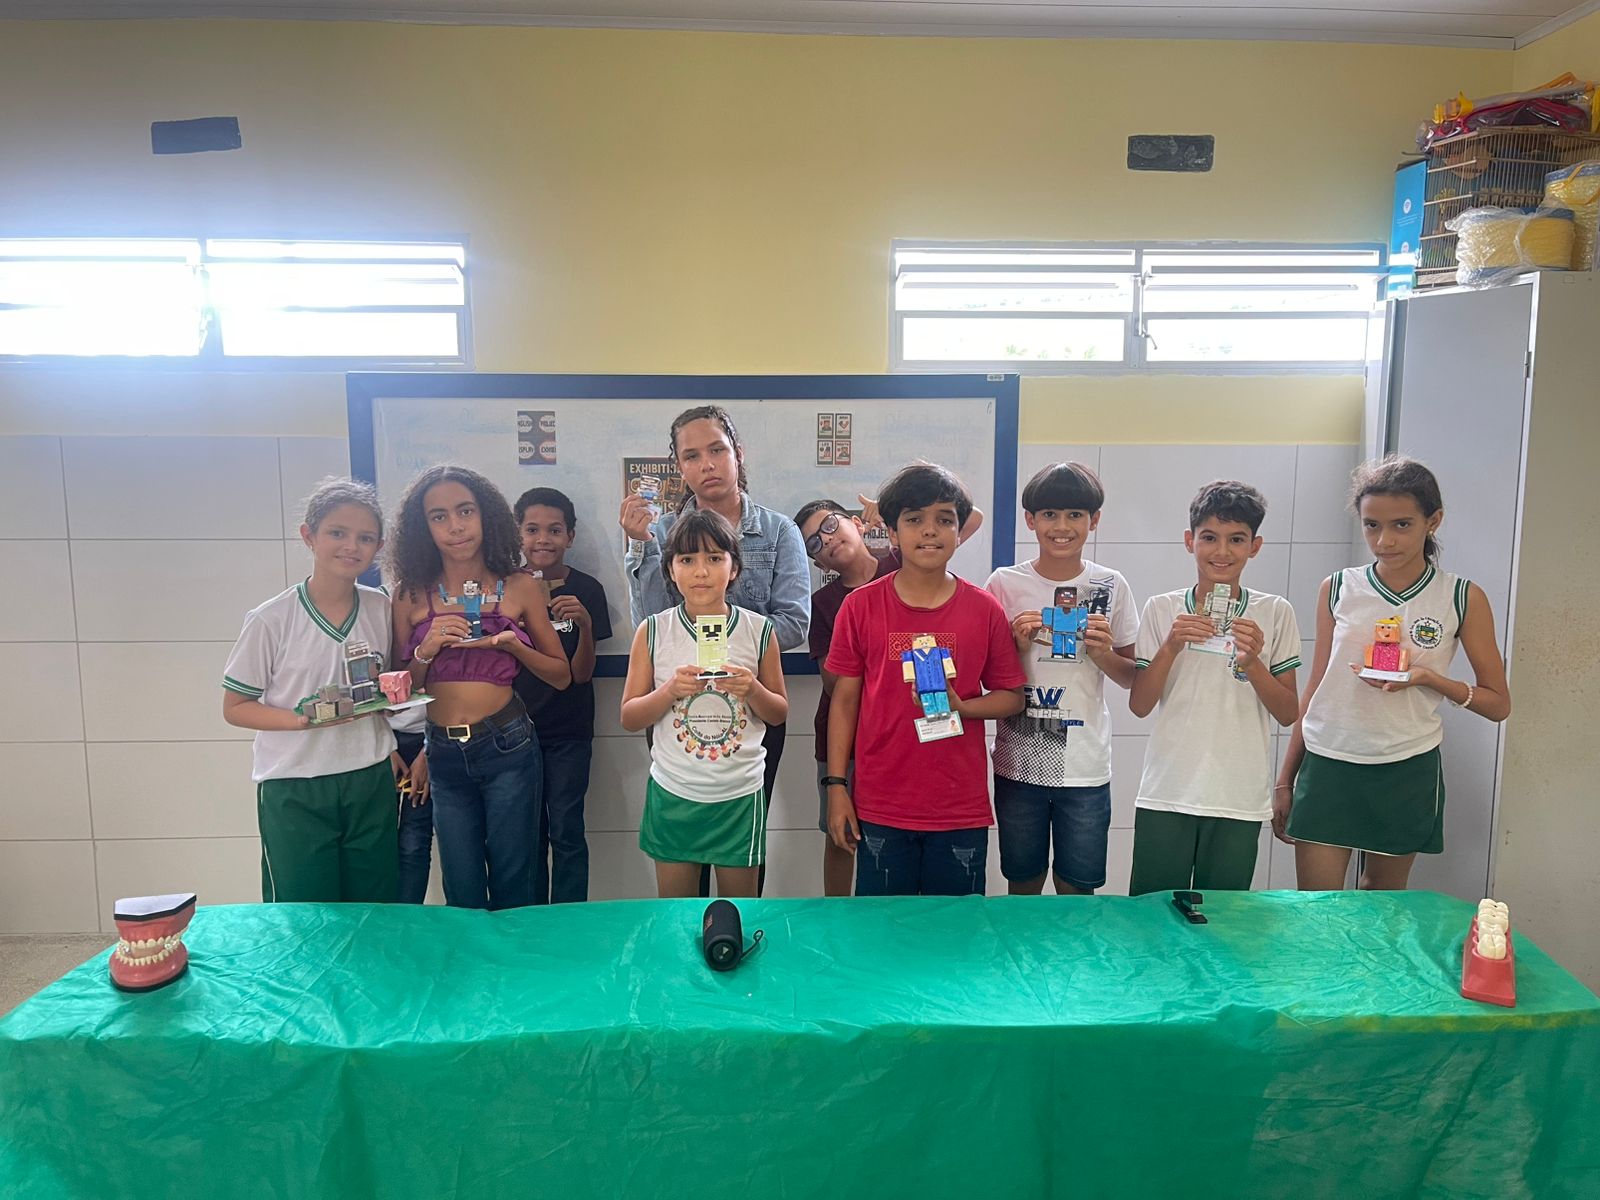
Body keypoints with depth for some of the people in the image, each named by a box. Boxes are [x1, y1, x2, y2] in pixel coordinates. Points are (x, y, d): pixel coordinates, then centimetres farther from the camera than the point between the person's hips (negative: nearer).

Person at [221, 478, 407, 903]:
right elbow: (234, 708, -5)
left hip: (371, 781, 3)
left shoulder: (381, 609, 1)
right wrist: (302, 719, -20)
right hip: (295, 791, -3)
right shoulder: (271, 620, -10)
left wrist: (391, 748, -1)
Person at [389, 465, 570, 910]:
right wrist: (427, 650, -13)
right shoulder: (412, 594, 1)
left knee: (511, 886, 6)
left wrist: (512, 645, -12)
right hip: (444, 753, 2)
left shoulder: (522, 588, -2)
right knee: (462, 893, 12)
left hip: (506, 747, -1)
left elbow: (562, 675, 4)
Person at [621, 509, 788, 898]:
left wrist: (752, 690, -15)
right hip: (673, 793, 0)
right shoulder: (653, 632, -4)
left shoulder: (759, 630, -3)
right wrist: (670, 691, -19)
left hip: (739, 794, 0)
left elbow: (780, 712, 5)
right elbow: (629, 717, -1)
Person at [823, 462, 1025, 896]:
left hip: (961, 810, 1)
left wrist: (961, 706, -14)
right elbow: (844, 700, 2)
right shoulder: (861, 606, -3)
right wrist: (836, 786, -1)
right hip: (880, 809, 0)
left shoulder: (984, 610, -1)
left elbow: (1012, 697, 6)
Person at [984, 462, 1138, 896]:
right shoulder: (1005, 584, -3)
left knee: (1078, 889, 10)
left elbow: (1133, 679, 8)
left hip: (1086, 766, 1)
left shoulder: (1110, 587, 1)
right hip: (1019, 762, 0)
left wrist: (1104, 654, -11)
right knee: (1022, 885, 12)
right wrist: (1016, 645, -14)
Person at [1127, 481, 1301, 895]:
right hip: (1165, 794, 0)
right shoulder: (1161, 609, 1)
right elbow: (1139, 705, 0)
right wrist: (1170, 648, -15)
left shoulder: (1275, 613, 1)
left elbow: (1287, 714, 2)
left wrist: (1252, 662, -14)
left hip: (1240, 800, 0)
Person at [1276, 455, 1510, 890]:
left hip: (1407, 770, 0)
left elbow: (1498, 704, 3)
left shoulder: (1463, 599, -2)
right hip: (1328, 764, 1)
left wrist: (1427, 677, -17)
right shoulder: (1338, 589, 1)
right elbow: (1316, 690, 8)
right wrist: (1285, 779, 8)